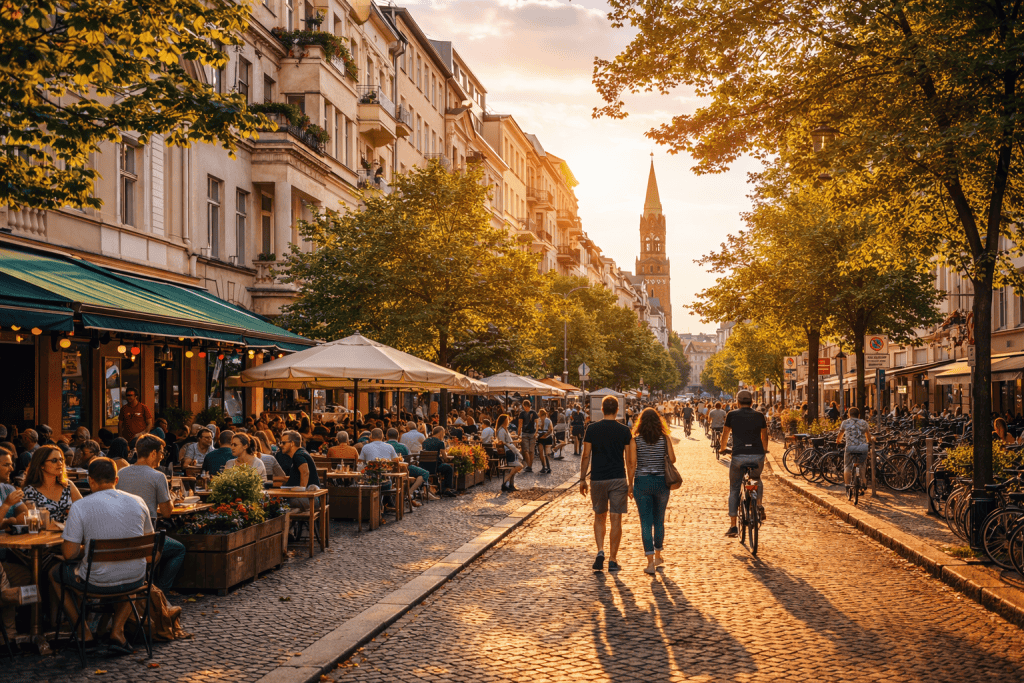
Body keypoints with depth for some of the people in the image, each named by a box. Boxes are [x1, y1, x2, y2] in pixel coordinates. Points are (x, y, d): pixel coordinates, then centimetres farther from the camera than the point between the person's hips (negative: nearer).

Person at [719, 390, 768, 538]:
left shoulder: (732, 415, 6)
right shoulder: (759, 416, 10)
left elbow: (725, 435, 15)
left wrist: (722, 448, 35)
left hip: (739, 456, -2)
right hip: (758, 455, 2)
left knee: (734, 490, 12)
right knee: (757, 479, 33)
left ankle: (733, 526, 8)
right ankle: (760, 506, 12)